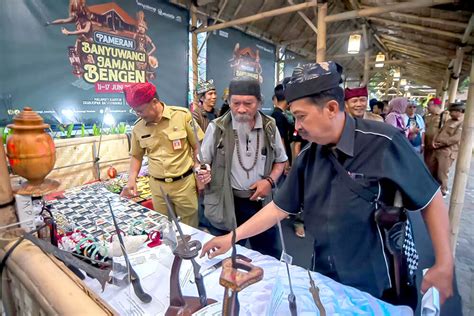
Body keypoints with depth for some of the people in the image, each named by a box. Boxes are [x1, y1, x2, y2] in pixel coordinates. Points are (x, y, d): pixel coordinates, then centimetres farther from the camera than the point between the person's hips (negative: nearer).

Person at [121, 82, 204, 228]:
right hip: (157, 186, 3)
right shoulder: (138, 127, 0)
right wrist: (132, 180, 0)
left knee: (191, 227, 10)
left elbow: (198, 146, -4)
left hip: (184, 183, -3)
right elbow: (136, 155, 13)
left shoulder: (182, 115, -10)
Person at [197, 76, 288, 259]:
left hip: (261, 202, 2)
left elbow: (280, 160, 10)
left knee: (270, 259, 21)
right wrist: (201, 173, -23)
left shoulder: (270, 127, -3)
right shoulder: (217, 128, -10)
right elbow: (202, 162, 0)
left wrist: (270, 181, -8)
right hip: (225, 205, -2)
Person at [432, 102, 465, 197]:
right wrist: (435, 141, -2)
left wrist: (440, 143, -15)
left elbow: (456, 138, -19)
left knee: (442, 173, 0)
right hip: (438, 150, 8)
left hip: (448, 152, -8)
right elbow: (440, 131, 17)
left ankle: (442, 191, 17)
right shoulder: (450, 121, 16)